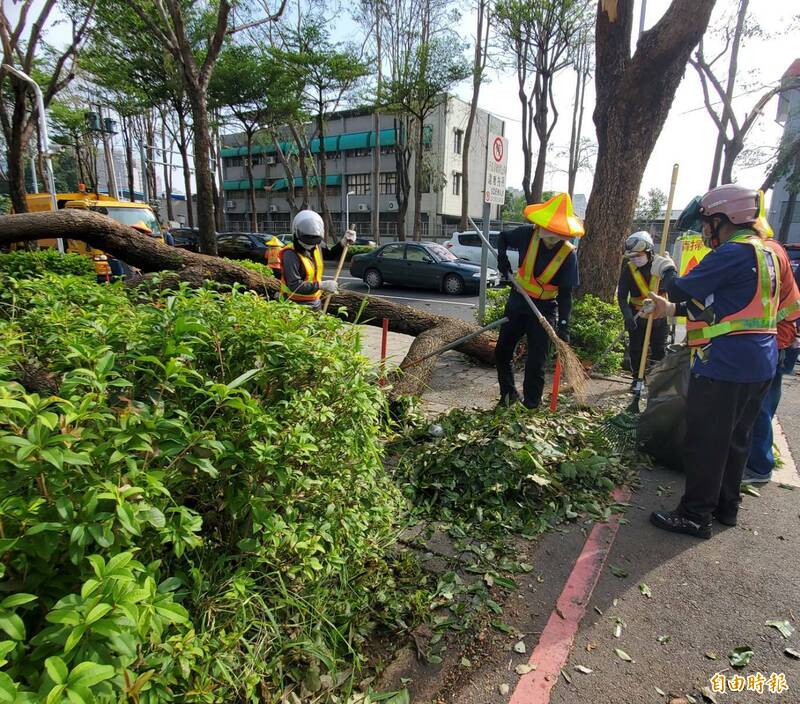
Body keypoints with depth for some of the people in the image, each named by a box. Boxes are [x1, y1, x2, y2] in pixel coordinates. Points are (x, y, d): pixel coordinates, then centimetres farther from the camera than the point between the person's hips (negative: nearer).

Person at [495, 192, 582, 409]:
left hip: (544, 310, -3)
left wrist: (563, 325, -20)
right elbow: (503, 237, 10)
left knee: (535, 364, -1)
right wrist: (502, 257, -8)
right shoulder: (528, 234, -11)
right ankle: (509, 394, 32)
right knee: (502, 353, 12)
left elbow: (565, 294, -13)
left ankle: (530, 406, 15)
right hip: (517, 303, 4)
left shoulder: (568, 254, -16)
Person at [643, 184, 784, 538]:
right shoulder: (763, 253, 16)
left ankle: (695, 516, 11)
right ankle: (726, 506, 33)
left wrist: (665, 270, 5)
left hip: (725, 365, -10)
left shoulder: (734, 253, -16)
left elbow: (683, 289, -16)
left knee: (705, 442, 0)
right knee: (735, 439, 19)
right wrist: (670, 309, 16)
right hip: (758, 364, 10)